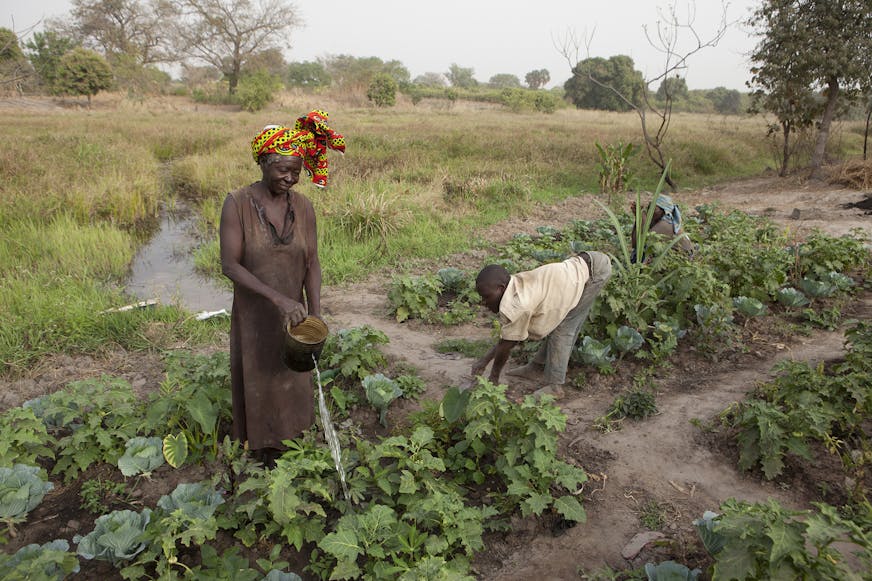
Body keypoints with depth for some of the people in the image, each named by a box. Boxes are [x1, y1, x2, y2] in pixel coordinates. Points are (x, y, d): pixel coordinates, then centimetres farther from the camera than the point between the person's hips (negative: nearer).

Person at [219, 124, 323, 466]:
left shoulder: (303, 206, -6)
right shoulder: (237, 204, -17)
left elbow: (311, 262, -3)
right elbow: (229, 265, -22)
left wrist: (315, 314, -14)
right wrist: (278, 298, -32)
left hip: (293, 316, 3)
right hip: (253, 318, -3)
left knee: (292, 383, 18)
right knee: (257, 386, 14)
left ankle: (286, 446, 42)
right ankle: (262, 455, 36)